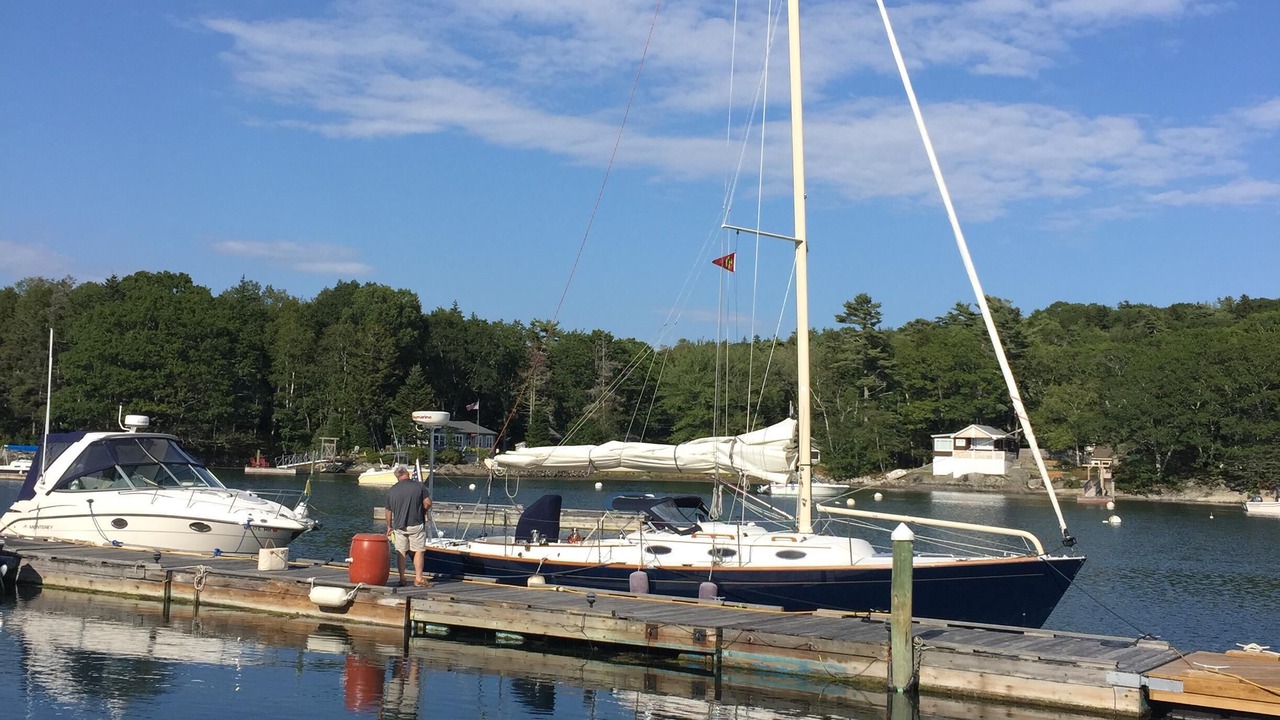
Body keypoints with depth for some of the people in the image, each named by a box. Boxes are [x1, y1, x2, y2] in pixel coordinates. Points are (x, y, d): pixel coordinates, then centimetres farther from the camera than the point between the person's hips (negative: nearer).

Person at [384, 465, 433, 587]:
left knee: (401, 552, 9)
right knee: (419, 551, 4)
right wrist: (423, 512, 11)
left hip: (399, 526, 2)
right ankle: (418, 578, 0)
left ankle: (402, 579, 10)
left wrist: (389, 526, 22)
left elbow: (388, 511, 10)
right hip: (416, 525, -2)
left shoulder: (391, 490, 4)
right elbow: (428, 503, -9)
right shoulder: (419, 486, -5)